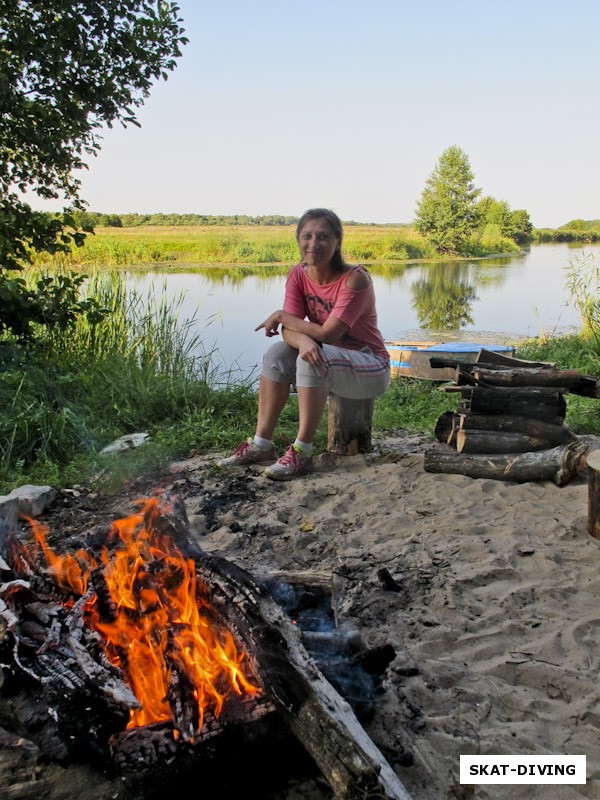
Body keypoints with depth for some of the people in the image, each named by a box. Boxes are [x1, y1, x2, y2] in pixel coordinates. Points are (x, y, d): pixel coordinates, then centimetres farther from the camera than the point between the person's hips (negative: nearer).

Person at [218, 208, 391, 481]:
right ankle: (262, 444, -13)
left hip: (372, 368, -6)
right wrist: (303, 339, -39)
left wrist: (280, 315, -17)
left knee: (313, 359, -32)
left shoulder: (355, 278, -23)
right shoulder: (298, 275, -5)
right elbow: (288, 332, -14)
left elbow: (328, 333, -28)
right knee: (277, 354, -17)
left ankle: (302, 451, -26)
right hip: (326, 362, 6)